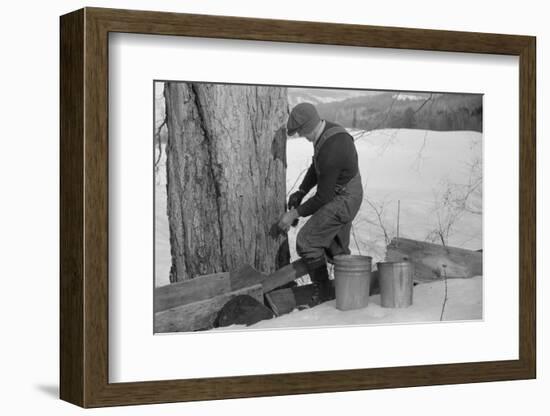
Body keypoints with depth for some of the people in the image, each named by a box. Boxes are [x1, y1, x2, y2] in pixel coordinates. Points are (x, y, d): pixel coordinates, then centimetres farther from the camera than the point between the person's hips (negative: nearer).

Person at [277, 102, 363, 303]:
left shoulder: (330, 152, -33)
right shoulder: (330, 129, -3)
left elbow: (323, 197, -23)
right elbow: (316, 167, 13)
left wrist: (294, 214, -15)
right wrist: (300, 192, 3)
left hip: (342, 202, -10)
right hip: (350, 196, 10)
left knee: (307, 243, -7)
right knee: (336, 248, 21)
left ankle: (326, 297, 1)